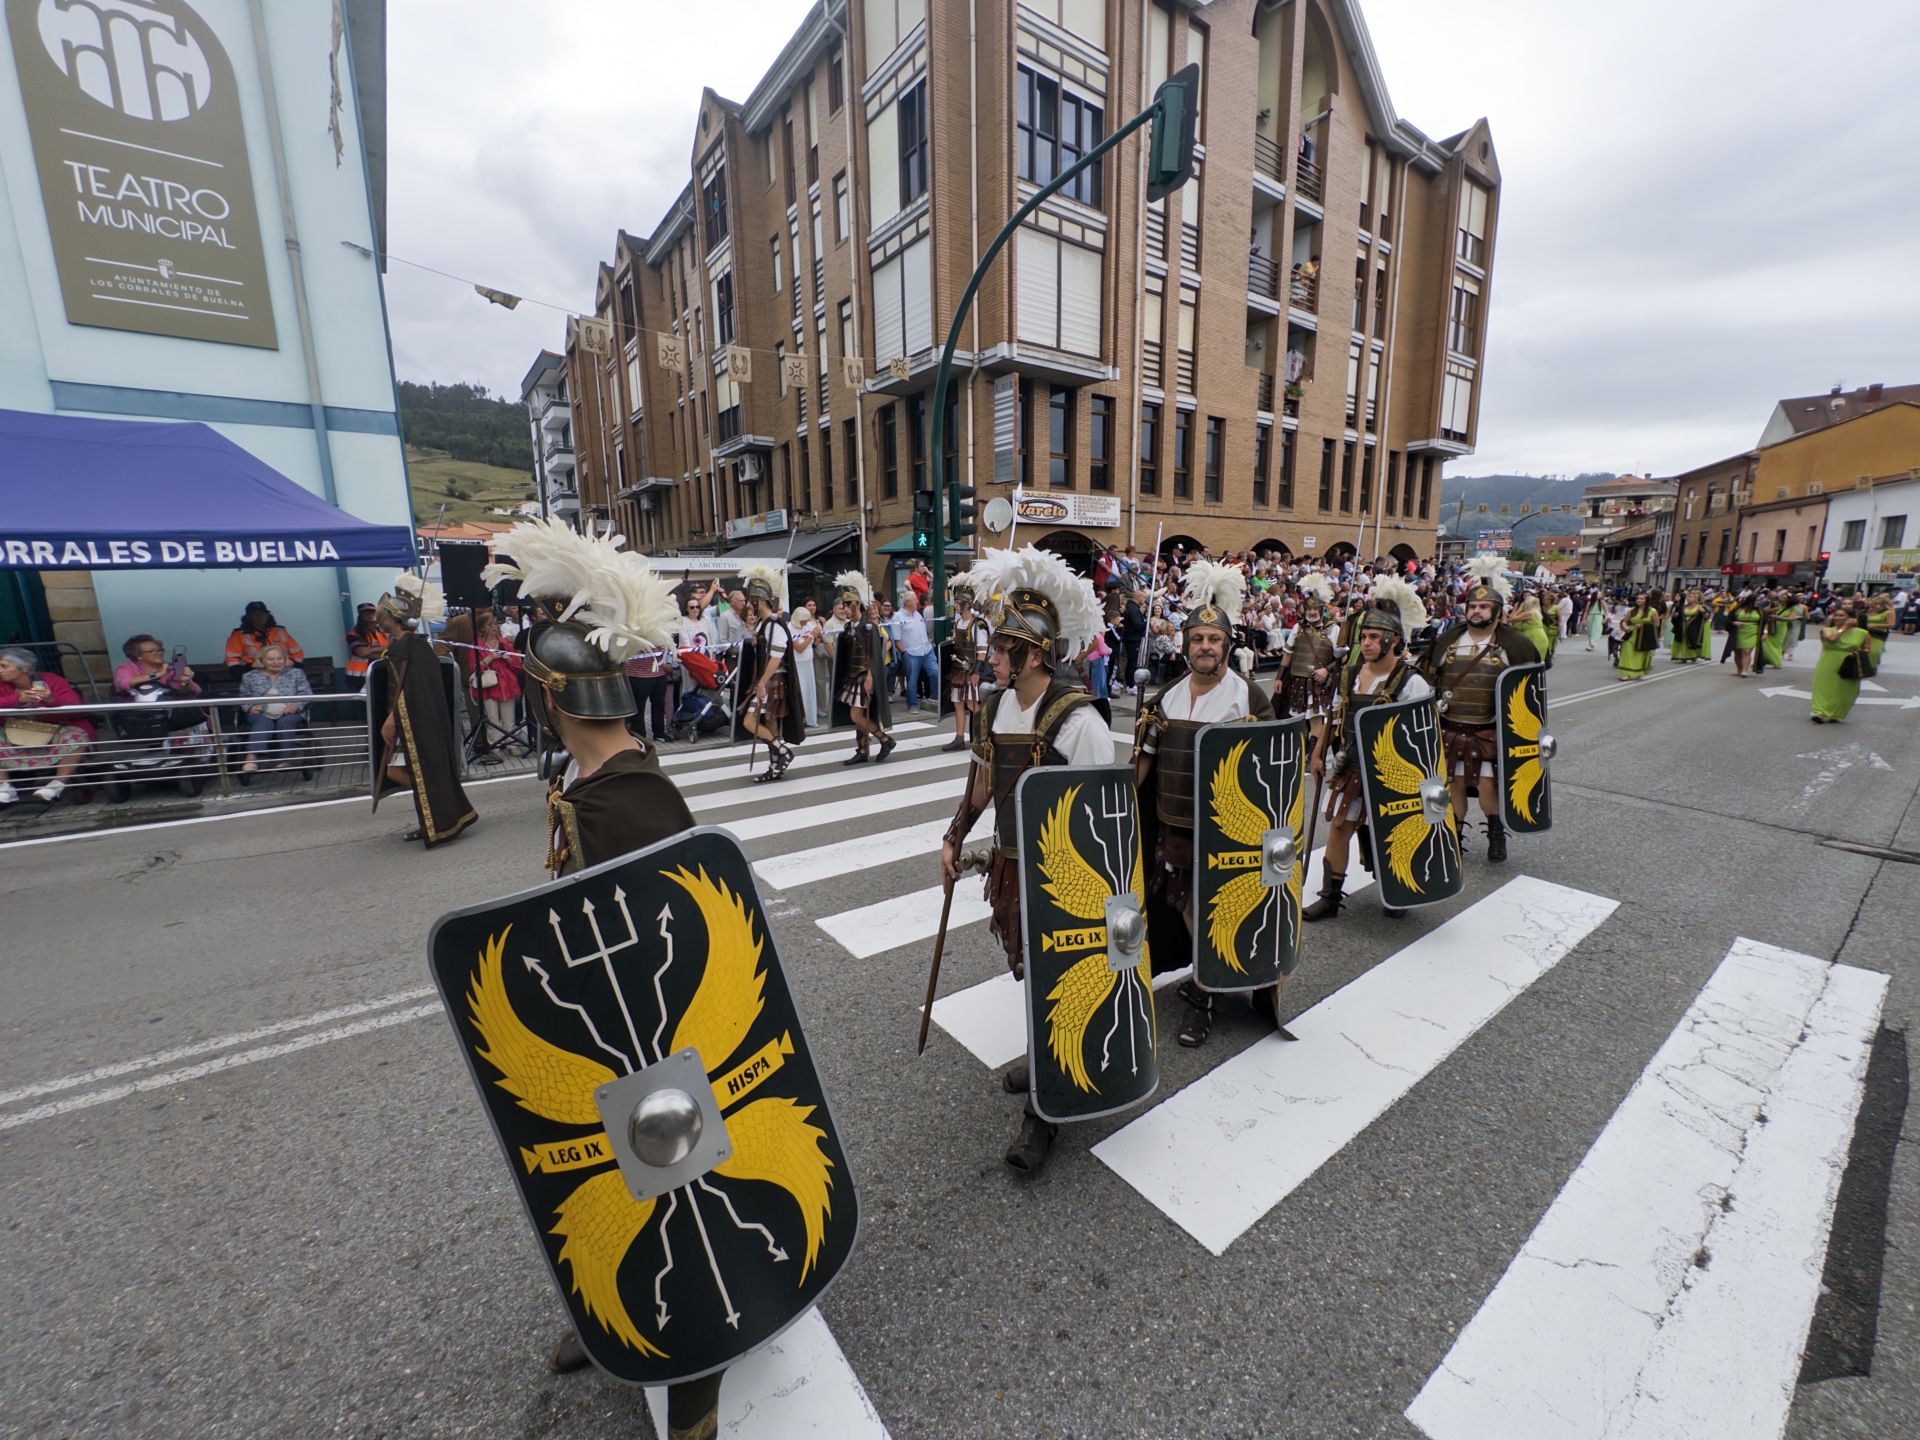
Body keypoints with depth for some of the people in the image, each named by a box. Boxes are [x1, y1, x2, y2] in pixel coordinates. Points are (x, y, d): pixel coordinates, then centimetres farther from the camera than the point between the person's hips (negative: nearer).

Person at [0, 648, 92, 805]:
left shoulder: (52, 680, -12)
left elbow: (74, 704, -24)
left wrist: (51, 699, -45)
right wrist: (18, 699, -40)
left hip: (56, 729, -4)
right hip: (17, 733, 4)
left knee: (76, 738, -34)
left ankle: (58, 784, -23)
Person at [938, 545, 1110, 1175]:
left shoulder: (1078, 719, -21)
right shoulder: (996, 705, 1)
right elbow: (981, 777, 14)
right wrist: (954, 837, 16)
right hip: (1009, 863, 7)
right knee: (1026, 968, 21)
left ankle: (1044, 1108, 21)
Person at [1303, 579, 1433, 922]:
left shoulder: (1411, 683, -14)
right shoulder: (1350, 676, 3)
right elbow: (1335, 719, 13)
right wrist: (1318, 754, 11)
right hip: (1350, 771, 5)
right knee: (1339, 828, 5)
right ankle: (1330, 897, 15)